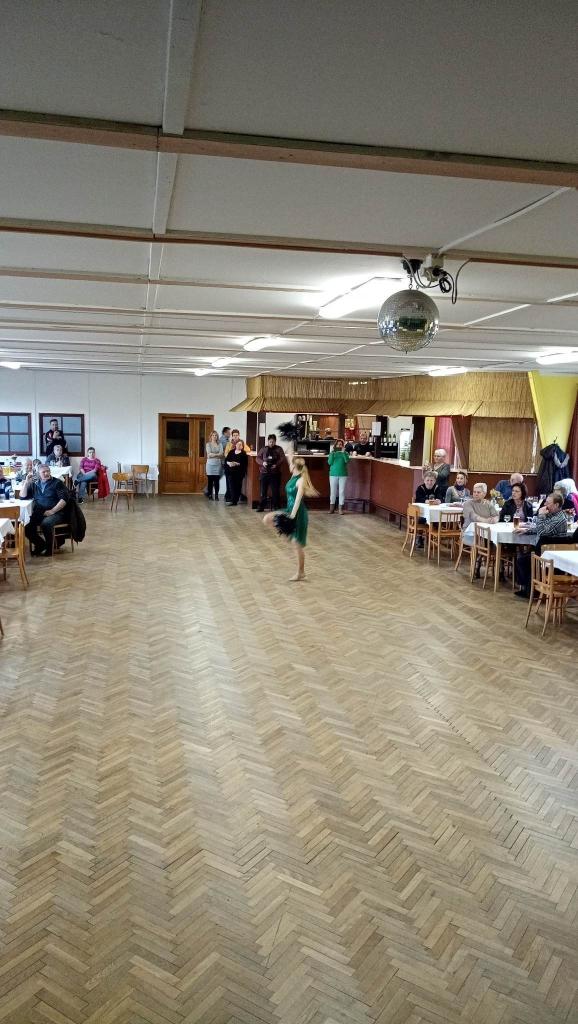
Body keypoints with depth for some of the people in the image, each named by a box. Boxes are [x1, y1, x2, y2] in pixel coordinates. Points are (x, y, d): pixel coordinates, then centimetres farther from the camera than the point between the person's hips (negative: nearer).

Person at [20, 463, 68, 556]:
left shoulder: (57, 483, 4)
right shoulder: (34, 484, 17)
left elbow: (64, 499, -7)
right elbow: (23, 496, 13)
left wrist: (52, 511, -16)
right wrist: (26, 483, 0)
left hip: (55, 513, -4)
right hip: (38, 513, 4)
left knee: (45, 524, -35)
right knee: (26, 526, -22)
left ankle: (49, 547, -9)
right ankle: (41, 544, 3)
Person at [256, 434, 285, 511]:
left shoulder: (279, 449, 4)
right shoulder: (263, 449, 8)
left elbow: (282, 459, -5)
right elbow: (258, 458, 5)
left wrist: (277, 465, -21)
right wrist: (262, 462, -16)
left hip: (275, 473, -1)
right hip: (264, 472, 2)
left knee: (275, 491, 2)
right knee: (263, 491, 4)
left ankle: (277, 507, 10)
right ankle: (261, 507, 13)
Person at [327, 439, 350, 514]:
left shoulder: (345, 453, 5)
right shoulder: (332, 453, 6)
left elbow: (347, 460, -12)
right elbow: (330, 462, -6)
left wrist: (343, 452, -18)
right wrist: (332, 453, -14)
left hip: (343, 475, 0)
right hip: (333, 474, 0)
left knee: (342, 491, 0)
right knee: (333, 491, 4)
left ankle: (341, 508, 3)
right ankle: (332, 507, 11)